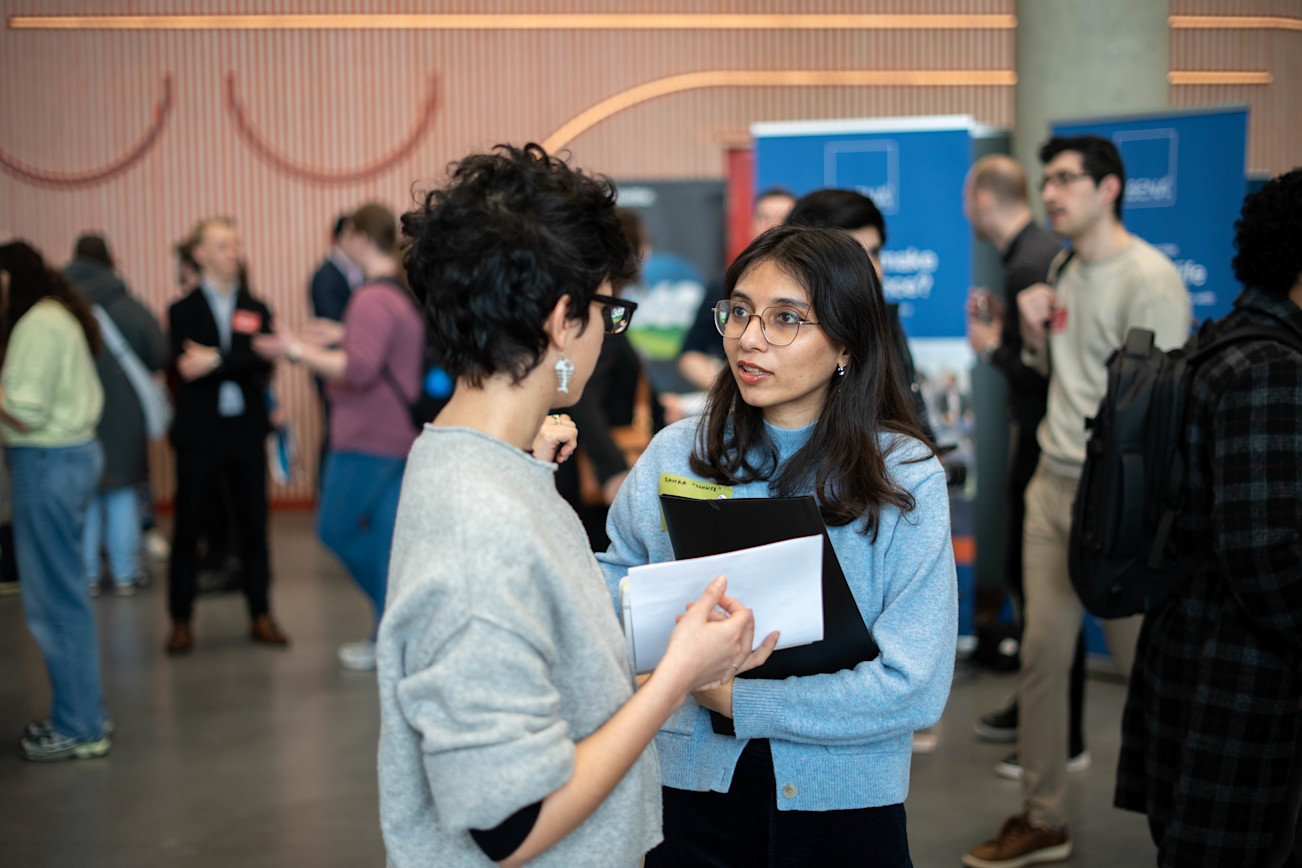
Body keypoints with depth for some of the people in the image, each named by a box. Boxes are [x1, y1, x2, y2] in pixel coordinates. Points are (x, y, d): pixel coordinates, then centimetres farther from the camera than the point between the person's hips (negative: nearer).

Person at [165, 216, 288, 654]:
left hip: (247, 432, 2)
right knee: (188, 527, 3)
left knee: (254, 525, 6)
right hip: (199, 433, -2)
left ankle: (260, 615, 16)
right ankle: (181, 619, 13)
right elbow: (185, 367, -13)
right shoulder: (183, 311, 2)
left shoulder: (256, 310, 8)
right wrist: (238, 367, -18)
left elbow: (263, 362, -9)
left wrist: (216, 362, -19)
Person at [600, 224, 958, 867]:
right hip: (692, 789, 2)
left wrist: (735, 696, -15)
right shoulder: (676, 455, 0)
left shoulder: (906, 476, -9)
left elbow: (914, 687, -15)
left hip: (841, 804, -2)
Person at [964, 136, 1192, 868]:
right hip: (1053, 485, 8)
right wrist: (1035, 332, 3)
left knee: (1148, 668, 1)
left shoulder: (1149, 278, -13)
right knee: (1042, 655, 8)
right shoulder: (1068, 273, 13)